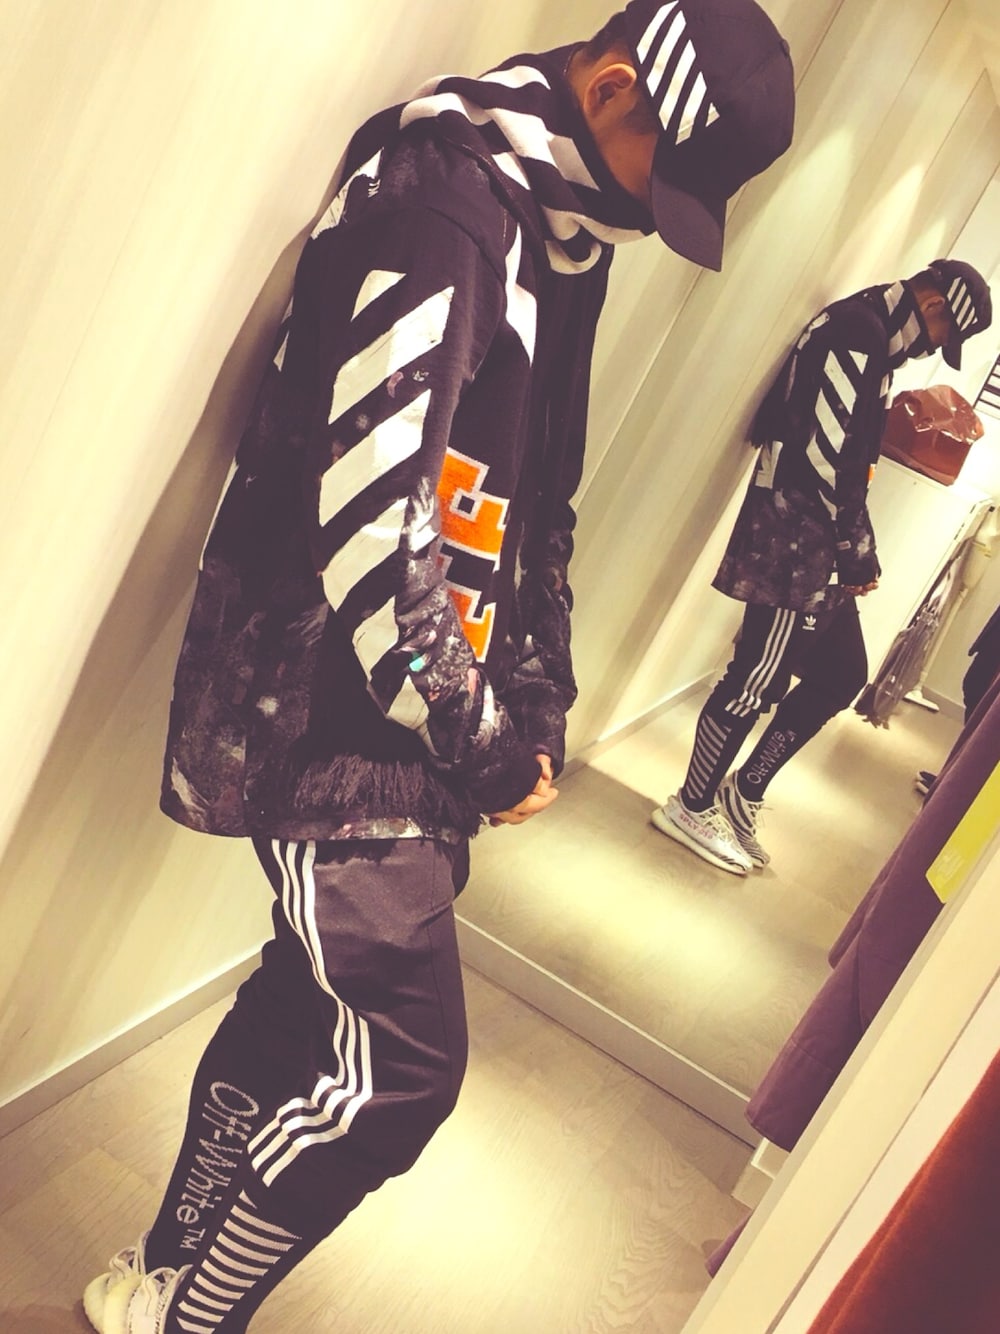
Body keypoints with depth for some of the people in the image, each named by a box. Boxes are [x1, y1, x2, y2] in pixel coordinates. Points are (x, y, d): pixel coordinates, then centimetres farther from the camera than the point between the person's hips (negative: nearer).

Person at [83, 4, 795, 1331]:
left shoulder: (564, 234, 14)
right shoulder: (445, 200, -17)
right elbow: (368, 516, -25)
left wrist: (533, 703, 8)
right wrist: (483, 749, -13)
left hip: (415, 708, 9)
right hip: (333, 708, -9)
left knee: (316, 1000, 18)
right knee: (399, 1060, -1)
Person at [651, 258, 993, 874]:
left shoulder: (876, 342, 20)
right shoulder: (857, 332, -12)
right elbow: (826, 453, -20)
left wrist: (855, 551, 13)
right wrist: (858, 552, -13)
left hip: (819, 545, 10)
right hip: (793, 539, -10)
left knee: (843, 674, 13)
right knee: (759, 679, -3)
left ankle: (743, 793, 24)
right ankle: (692, 808, 13)